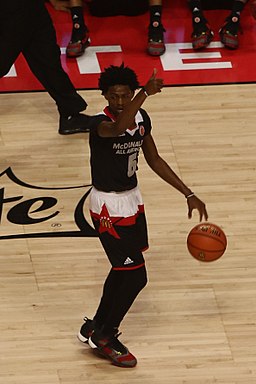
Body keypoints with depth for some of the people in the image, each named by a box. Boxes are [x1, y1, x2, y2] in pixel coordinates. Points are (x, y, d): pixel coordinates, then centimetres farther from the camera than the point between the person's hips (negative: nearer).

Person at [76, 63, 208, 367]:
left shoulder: (141, 118, -2)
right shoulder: (100, 123, -25)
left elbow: (155, 161, 9)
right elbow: (117, 128, -51)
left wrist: (189, 195, 7)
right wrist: (146, 93, -61)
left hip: (132, 198, 8)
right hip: (108, 206, -8)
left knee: (122, 269, 20)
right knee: (136, 276, -5)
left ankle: (95, 328, 39)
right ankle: (105, 336, 16)